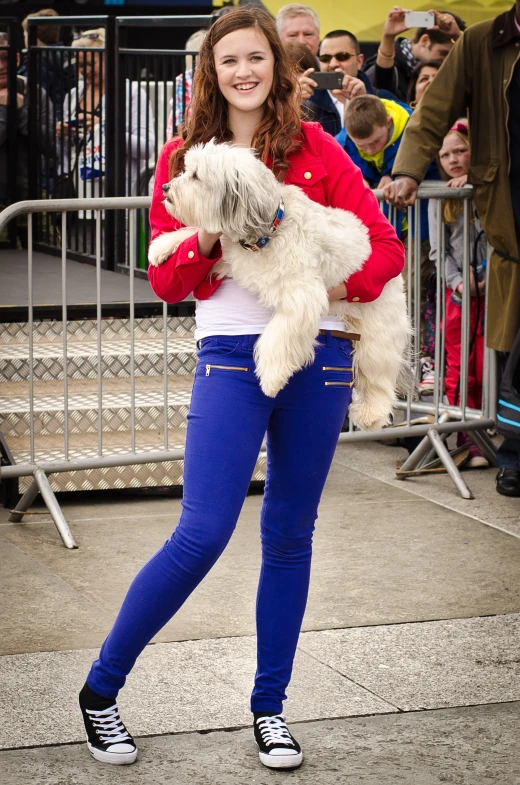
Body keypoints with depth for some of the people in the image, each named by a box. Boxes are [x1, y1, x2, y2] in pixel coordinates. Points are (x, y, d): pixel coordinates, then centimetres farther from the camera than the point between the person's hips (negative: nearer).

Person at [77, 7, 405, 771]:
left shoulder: (315, 149, 6)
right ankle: (101, 688, 3)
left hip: (319, 354, 2)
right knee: (203, 534, -12)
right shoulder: (184, 157, 6)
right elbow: (166, 283, 3)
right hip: (231, 354, -2)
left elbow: (386, 246, 3)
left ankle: (269, 707, 22)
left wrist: (342, 286, -17)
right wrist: (208, 235, -16)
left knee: (290, 536, 10)